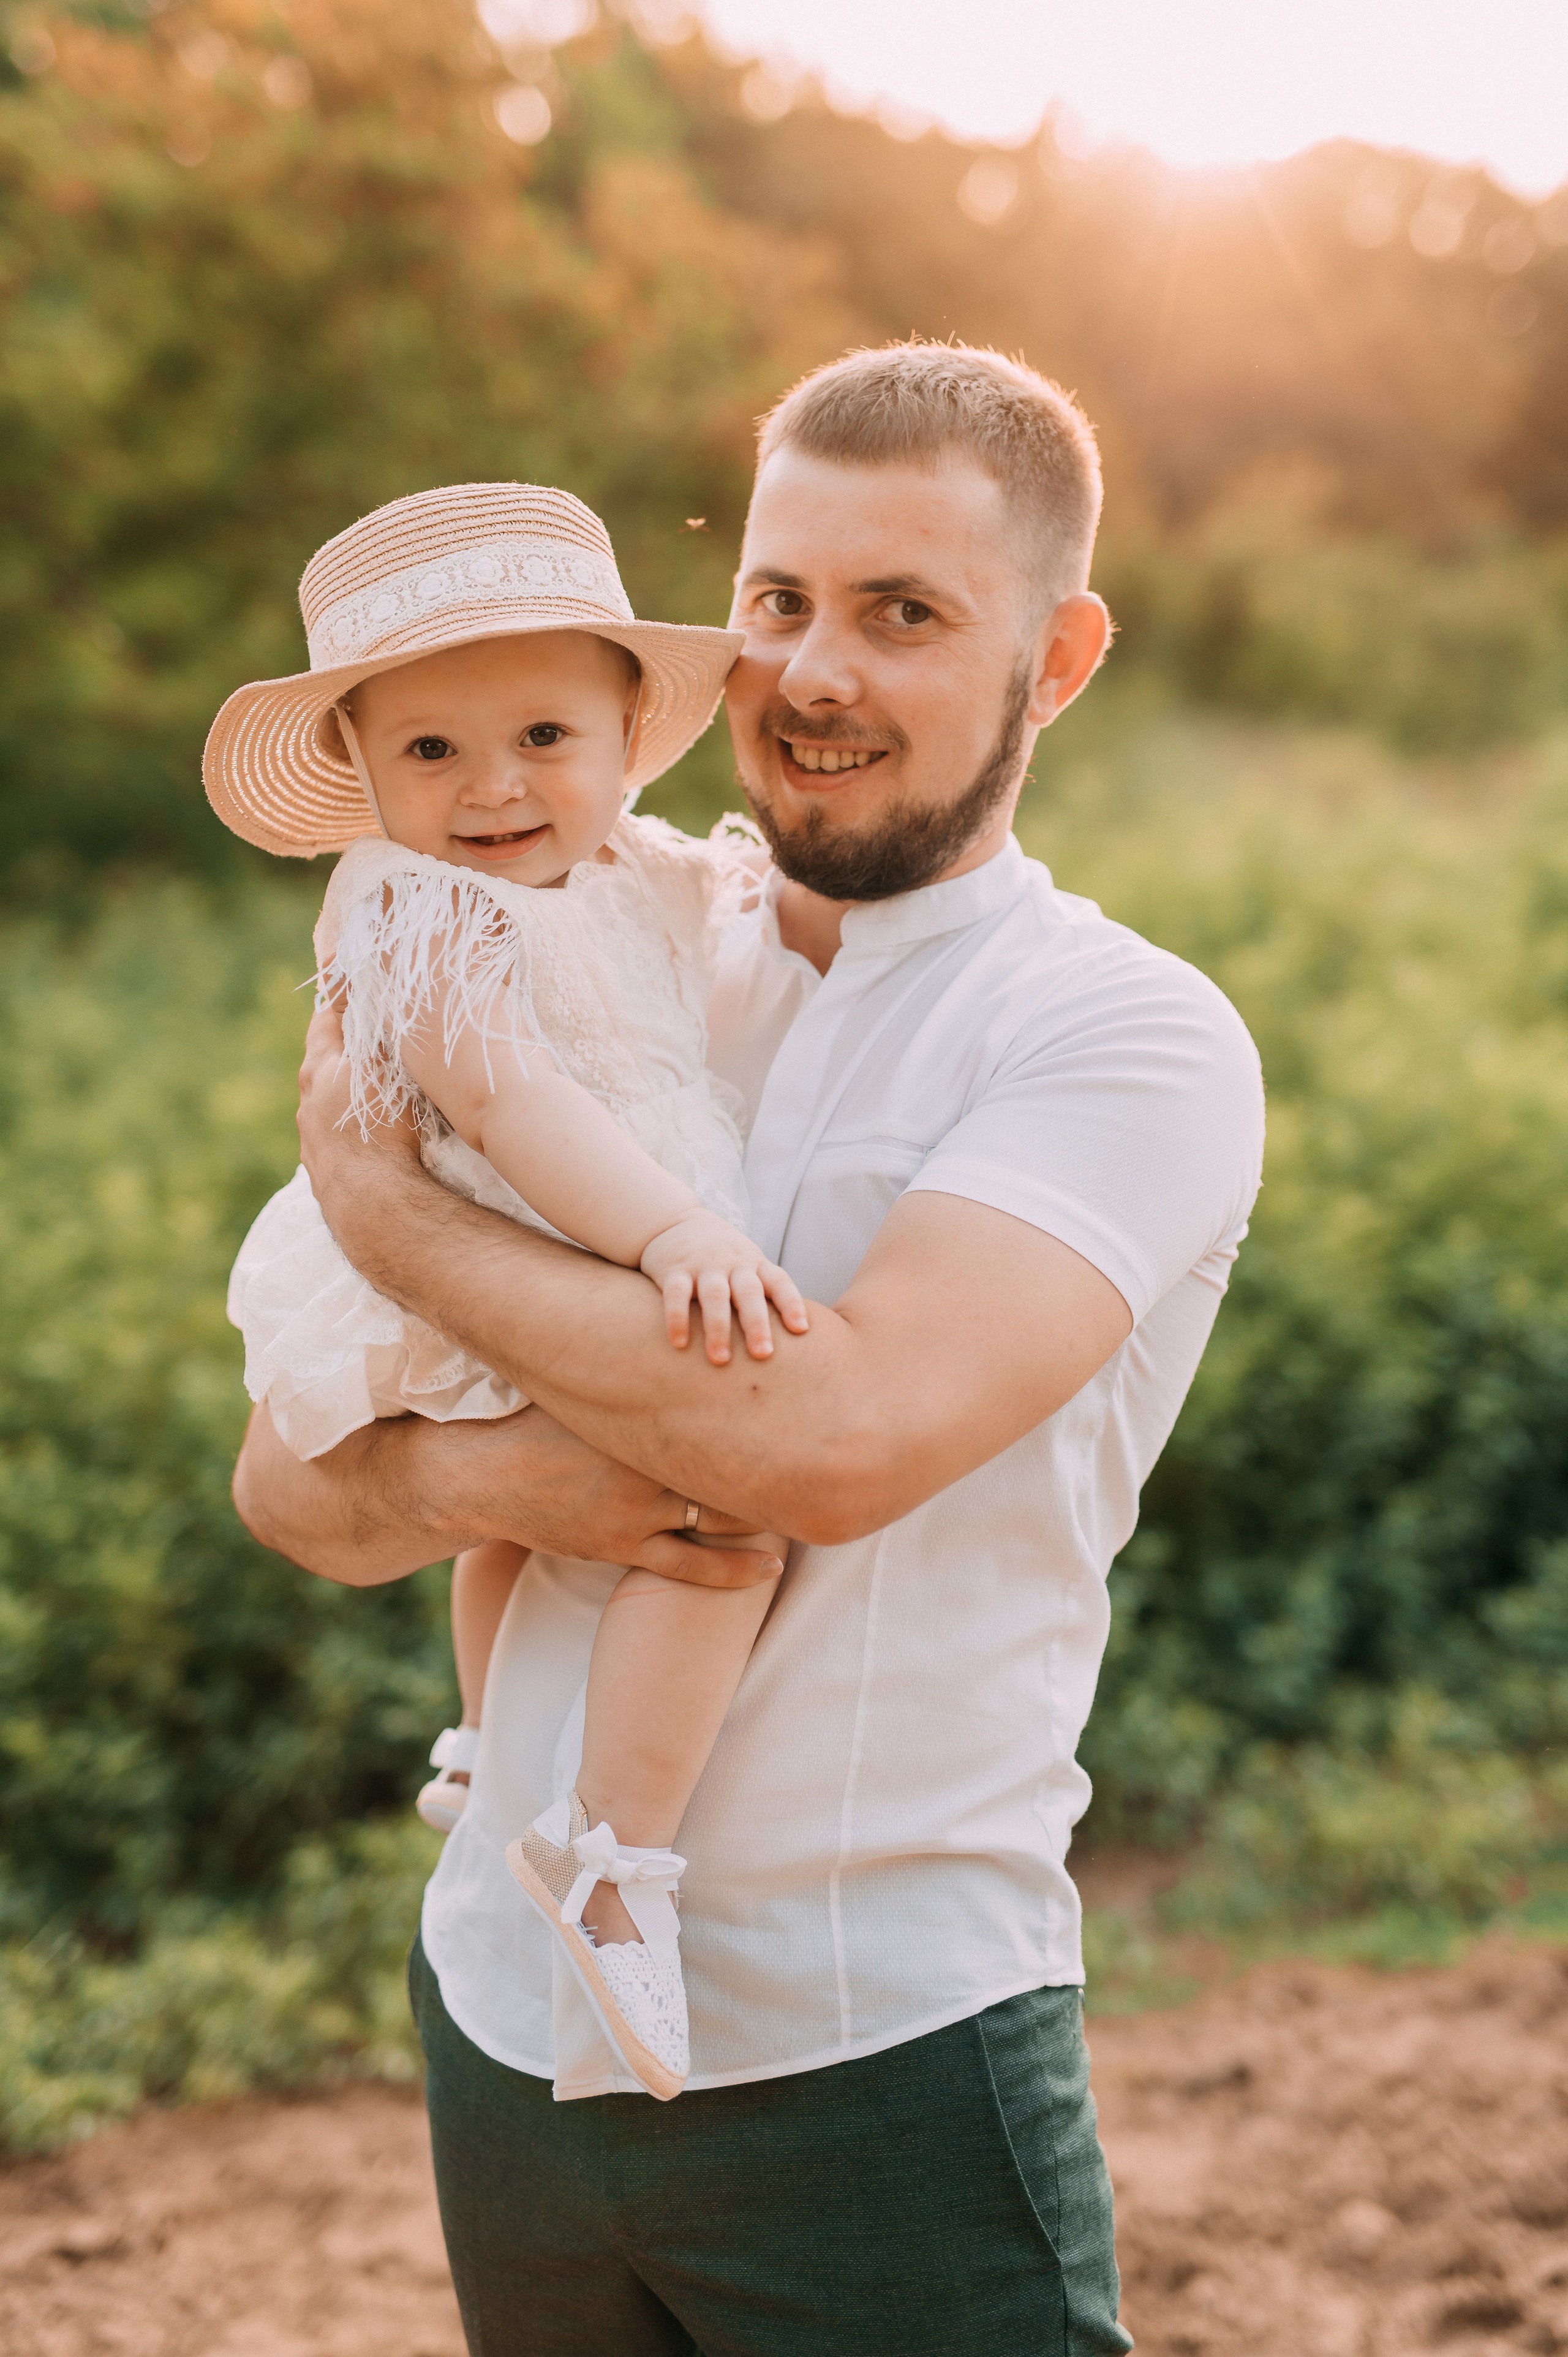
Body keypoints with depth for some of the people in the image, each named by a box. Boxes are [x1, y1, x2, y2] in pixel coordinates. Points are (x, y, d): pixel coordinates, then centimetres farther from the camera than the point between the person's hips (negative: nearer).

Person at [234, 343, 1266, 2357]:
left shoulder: (1132, 1038, -10)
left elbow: (842, 1435, -26)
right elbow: (286, 1481, 6)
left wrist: (385, 1210, -13)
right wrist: (466, 1476, -17)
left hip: (879, 2062, -5)